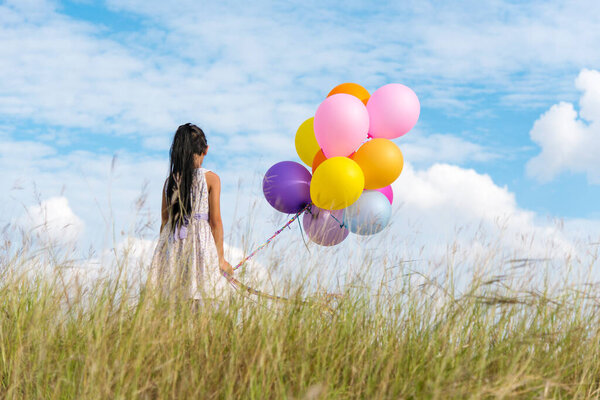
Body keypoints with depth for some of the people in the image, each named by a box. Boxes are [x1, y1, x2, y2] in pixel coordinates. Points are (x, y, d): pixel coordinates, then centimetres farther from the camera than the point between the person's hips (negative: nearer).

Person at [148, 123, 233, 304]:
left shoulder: (170, 181, 5)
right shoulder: (211, 179, -5)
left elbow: (165, 221, 10)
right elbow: (215, 222, -4)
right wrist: (220, 258, 2)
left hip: (172, 244, 4)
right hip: (199, 243, -3)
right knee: (195, 301, 0)